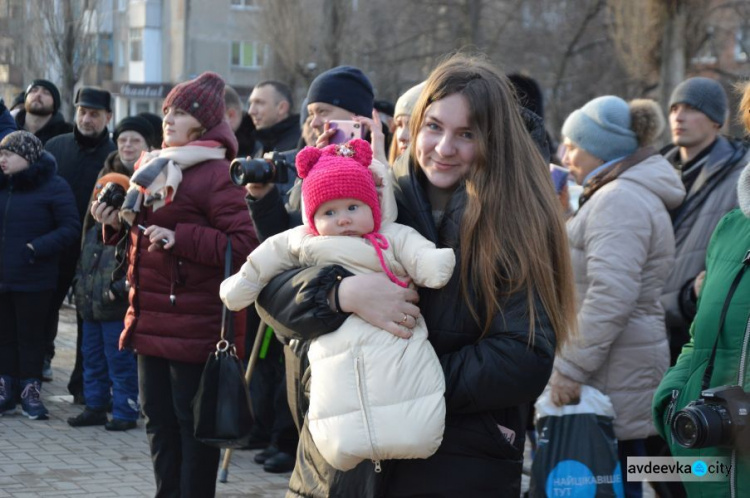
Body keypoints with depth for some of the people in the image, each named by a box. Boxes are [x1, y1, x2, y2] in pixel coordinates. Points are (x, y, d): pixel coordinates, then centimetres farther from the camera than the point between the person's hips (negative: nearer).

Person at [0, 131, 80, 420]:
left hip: (34, 281, -5)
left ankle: (30, 391, 14)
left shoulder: (54, 187, -8)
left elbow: (71, 228, -11)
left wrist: (37, 249, -20)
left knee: (31, 336, 4)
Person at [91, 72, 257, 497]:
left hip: (194, 322, -8)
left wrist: (179, 238, -24)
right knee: (159, 417, 14)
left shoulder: (215, 174, -12)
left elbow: (243, 245, -20)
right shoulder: (154, 168, 13)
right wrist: (117, 223, 5)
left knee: (192, 421, -1)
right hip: (152, 317, 8)